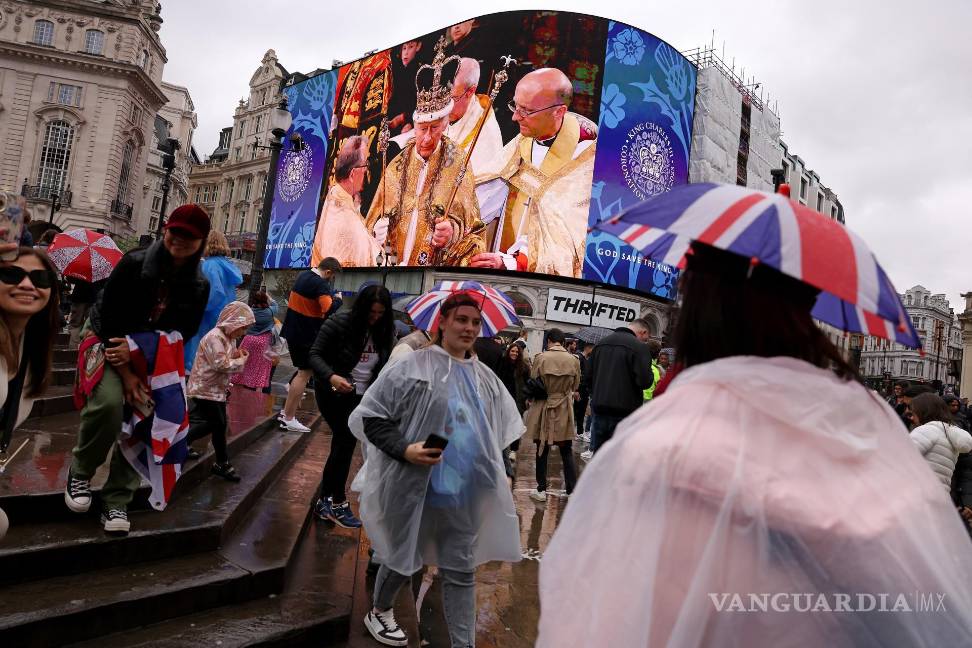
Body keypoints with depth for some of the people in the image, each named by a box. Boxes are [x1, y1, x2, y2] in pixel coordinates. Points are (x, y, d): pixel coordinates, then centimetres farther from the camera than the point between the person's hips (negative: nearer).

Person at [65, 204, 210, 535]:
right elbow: (108, 318, -17)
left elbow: (182, 334, -8)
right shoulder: (135, 263, -20)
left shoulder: (199, 286, -9)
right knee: (108, 401, -29)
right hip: (106, 340, -3)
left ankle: (116, 500, 5)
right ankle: (79, 472, -1)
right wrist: (125, 372, -18)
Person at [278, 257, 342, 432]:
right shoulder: (320, 284, -19)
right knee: (305, 373, -3)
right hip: (306, 335, -9)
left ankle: (286, 411, 21)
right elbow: (330, 310, -30)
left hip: (293, 330, 10)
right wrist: (338, 299, -11)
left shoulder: (303, 275, 9)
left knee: (303, 370, 19)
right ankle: (289, 419, -1)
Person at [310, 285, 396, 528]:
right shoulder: (338, 324, -13)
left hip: (363, 397, 5)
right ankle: (338, 503, 4)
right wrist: (331, 377, -31)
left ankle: (325, 502, 23)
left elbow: (385, 367, 6)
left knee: (342, 445, 10)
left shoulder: (385, 332, -2)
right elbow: (315, 355, -13)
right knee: (345, 442, -10)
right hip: (334, 392, -5)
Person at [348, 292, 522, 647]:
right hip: (414, 487, -3)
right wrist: (404, 449, -21)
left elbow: (500, 432, 18)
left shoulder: (486, 378, 8)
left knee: (461, 570, 10)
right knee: (403, 556, 18)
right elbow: (371, 416, -10)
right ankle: (379, 612, 47)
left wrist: (496, 472, 12)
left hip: (465, 491, 4)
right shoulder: (412, 366, -10)